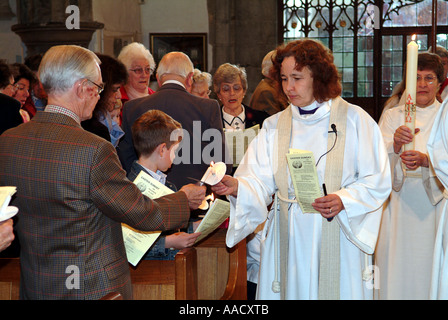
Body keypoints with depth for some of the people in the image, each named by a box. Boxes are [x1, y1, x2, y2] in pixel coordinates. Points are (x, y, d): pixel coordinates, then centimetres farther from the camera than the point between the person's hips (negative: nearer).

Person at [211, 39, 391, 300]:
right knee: (293, 291, 5)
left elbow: (378, 181, -3)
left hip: (337, 237, -2)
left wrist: (344, 200, -19)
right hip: (289, 240, 2)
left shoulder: (353, 119, 0)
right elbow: (260, 183, 0)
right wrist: (237, 187, -21)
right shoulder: (274, 126, 8)